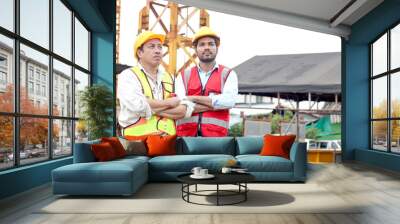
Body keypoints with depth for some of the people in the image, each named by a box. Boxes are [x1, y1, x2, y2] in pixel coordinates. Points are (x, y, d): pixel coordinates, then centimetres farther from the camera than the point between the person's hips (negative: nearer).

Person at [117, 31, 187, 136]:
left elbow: (182, 111, 2)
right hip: (137, 139, -3)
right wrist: (169, 103, -3)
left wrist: (151, 108, -9)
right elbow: (136, 105, -15)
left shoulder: (170, 78, 14)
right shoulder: (128, 75, 2)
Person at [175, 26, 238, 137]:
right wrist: (214, 104, -5)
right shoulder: (184, 75, 12)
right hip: (186, 135, 1)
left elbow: (229, 101, -9)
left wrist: (193, 98, -5)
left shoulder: (228, 74, 10)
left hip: (216, 135, -1)